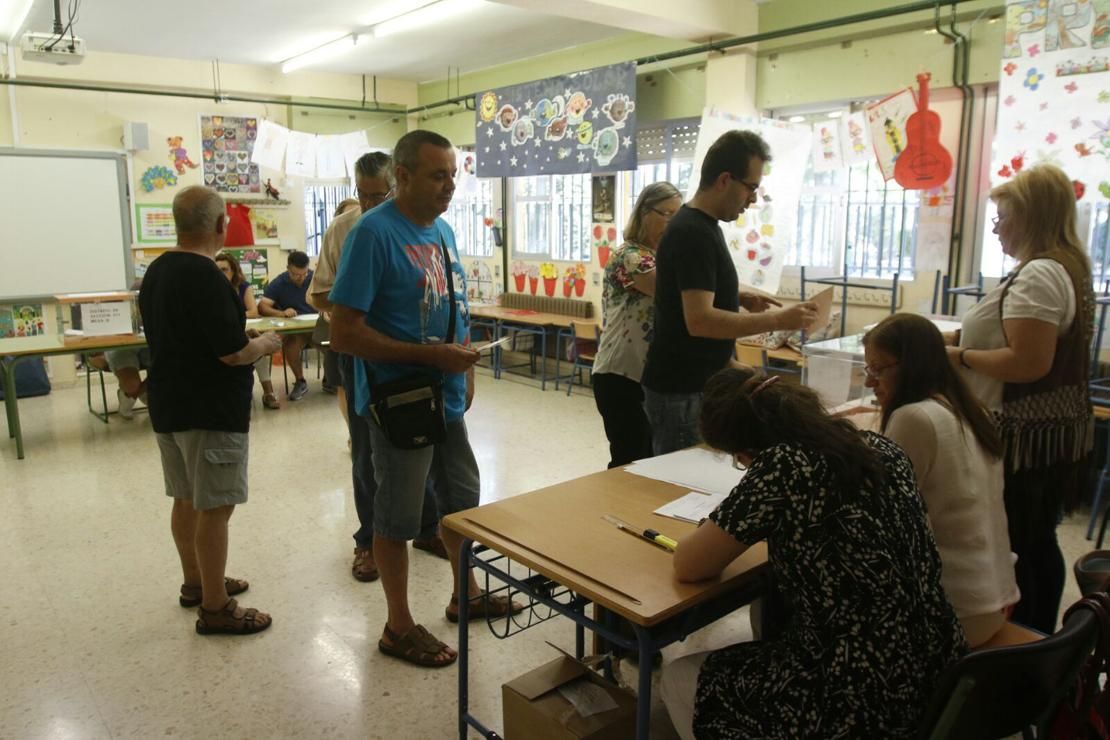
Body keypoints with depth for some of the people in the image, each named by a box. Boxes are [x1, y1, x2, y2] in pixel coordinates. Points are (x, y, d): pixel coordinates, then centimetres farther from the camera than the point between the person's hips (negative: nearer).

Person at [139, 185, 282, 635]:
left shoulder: (157, 271, 9)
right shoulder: (205, 276, -21)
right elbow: (233, 352, -23)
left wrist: (242, 337, 15)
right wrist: (264, 344, -3)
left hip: (170, 405, 10)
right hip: (209, 411, -9)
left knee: (188, 500, 19)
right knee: (214, 508, -1)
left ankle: (196, 583, 34)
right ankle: (215, 608, 8)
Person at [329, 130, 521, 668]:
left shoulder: (442, 230, 8)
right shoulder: (373, 232, -17)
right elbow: (344, 332, -21)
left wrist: (467, 370, 8)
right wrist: (430, 356, -23)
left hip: (448, 398, 8)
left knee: (463, 500, 20)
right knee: (398, 517, 8)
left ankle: (466, 595, 41)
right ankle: (399, 627, 26)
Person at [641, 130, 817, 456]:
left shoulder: (703, 226, 11)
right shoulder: (692, 233, -19)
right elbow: (699, 320, -28)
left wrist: (740, 300, 7)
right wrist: (776, 320, -23)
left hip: (700, 384, 10)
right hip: (681, 392, -10)